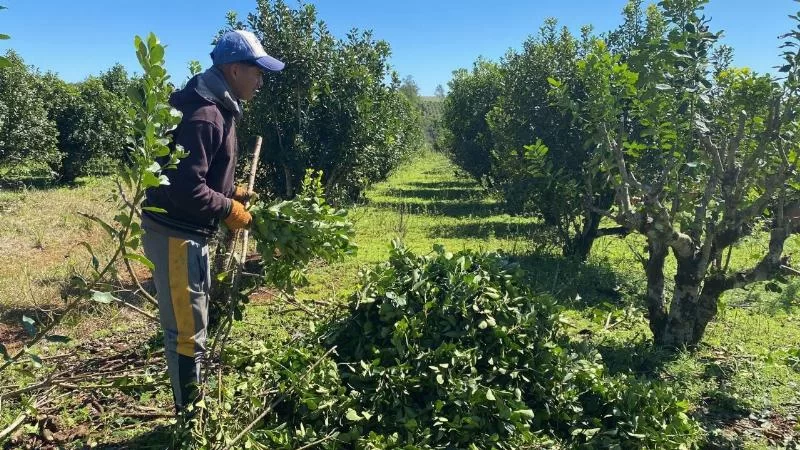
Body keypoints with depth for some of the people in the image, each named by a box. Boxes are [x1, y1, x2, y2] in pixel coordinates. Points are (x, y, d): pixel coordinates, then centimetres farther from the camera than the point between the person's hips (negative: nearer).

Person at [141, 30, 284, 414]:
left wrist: (232, 191, 9)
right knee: (187, 332, 0)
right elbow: (186, 188, -27)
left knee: (195, 323, 20)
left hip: (190, 231, 11)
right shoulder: (204, 115, -22)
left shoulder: (216, 108, 11)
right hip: (175, 233, -11)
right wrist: (228, 209, -15)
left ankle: (194, 406, 36)